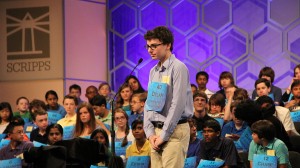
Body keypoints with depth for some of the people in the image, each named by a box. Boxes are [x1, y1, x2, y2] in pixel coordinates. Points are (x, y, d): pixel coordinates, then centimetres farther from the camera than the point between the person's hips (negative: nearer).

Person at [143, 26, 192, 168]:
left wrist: (164, 135, -13)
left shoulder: (178, 68, -8)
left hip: (174, 131, -7)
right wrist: (150, 133, 3)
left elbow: (178, 105, -13)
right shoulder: (153, 71, 16)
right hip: (157, 131, 7)